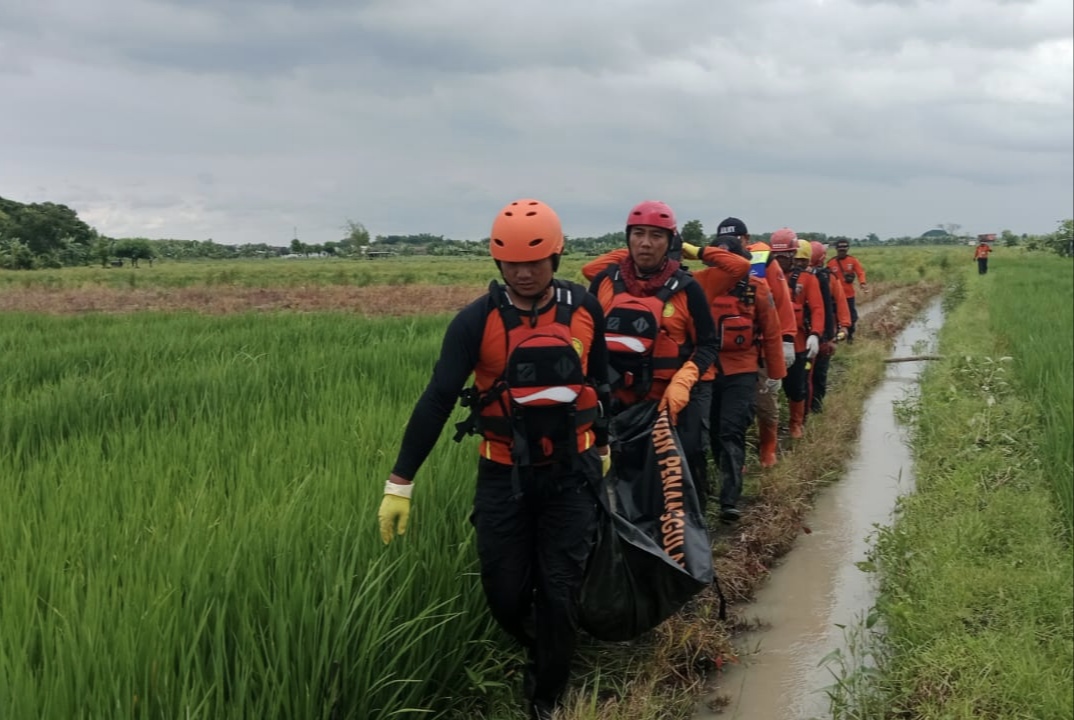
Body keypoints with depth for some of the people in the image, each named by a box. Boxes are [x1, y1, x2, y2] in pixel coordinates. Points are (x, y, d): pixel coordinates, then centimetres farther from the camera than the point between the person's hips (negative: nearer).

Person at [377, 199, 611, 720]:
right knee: (504, 594, 4)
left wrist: (603, 447, 21)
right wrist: (399, 483, -18)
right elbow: (437, 399, -15)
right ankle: (539, 654, 37)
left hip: (570, 472, 1)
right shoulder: (477, 320, -12)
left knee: (559, 593, 1)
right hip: (504, 475, 0)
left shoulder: (583, 309, -4)